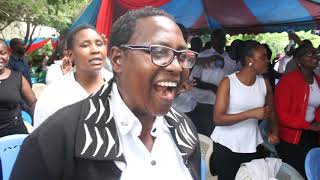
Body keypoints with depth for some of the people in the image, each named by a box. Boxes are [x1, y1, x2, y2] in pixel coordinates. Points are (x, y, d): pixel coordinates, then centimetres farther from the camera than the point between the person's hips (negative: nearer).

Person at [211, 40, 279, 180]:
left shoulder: (264, 83, 1)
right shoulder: (228, 82, -13)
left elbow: (271, 111, 13)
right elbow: (218, 119, -19)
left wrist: (274, 130, -8)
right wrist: (251, 113, -26)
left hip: (252, 147, 4)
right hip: (226, 146, -4)